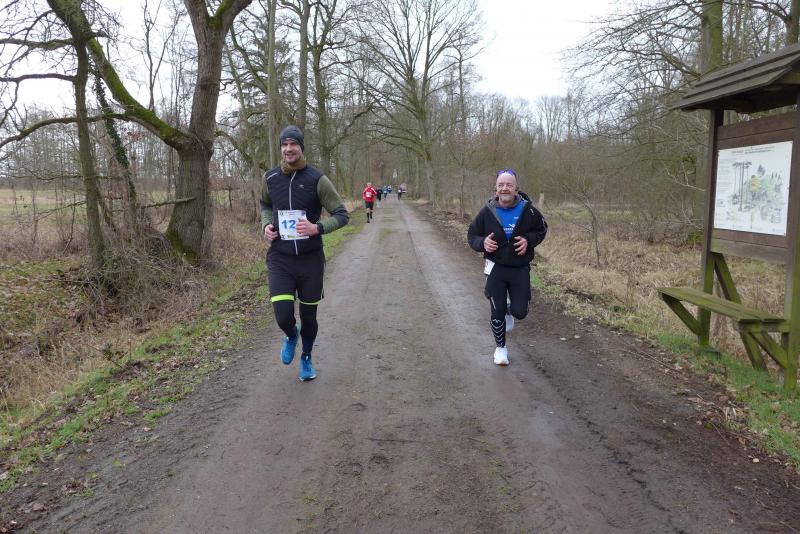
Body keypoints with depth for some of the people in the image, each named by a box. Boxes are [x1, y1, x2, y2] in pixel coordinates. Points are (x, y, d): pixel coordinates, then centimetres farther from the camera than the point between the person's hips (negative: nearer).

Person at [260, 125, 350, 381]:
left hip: (310, 259, -1)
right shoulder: (270, 178, 1)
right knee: (283, 317, -11)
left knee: (309, 316, 11)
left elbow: (342, 214, -6)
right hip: (280, 260, 1)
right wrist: (266, 224, 1)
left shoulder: (317, 179, -9)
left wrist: (317, 228, -24)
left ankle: (306, 358, 40)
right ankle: (291, 336, 28)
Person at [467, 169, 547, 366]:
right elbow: (472, 234, 2)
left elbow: (542, 229, 8)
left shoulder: (528, 210, -9)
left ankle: (509, 310, 37)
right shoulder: (487, 212, -9)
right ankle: (500, 347, 27)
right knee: (497, 312, 4)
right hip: (496, 269, 0)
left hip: (521, 269, 1)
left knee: (520, 312, -2)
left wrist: (529, 240, -13)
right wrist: (482, 243, -20)